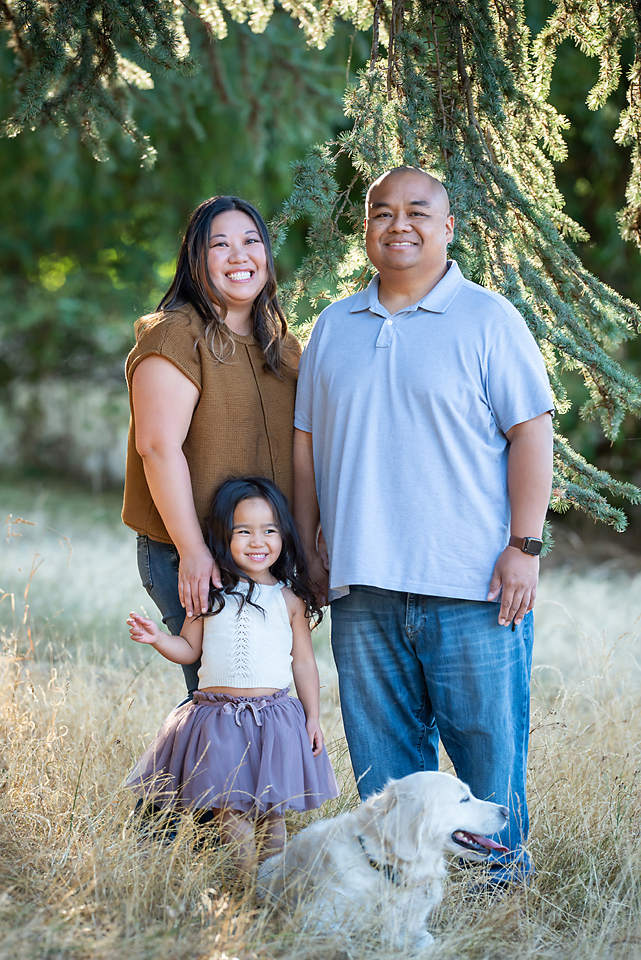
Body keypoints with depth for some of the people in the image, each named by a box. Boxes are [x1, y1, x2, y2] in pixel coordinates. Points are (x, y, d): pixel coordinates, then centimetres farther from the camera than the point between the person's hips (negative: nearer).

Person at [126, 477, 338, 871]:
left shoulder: (289, 599, 3)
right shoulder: (211, 593, 4)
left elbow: (304, 663, 8)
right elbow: (189, 649, 11)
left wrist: (313, 717, 5)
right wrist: (156, 638, -7)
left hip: (273, 714, -1)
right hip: (216, 714, 1)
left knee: (271, 812, 1)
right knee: (228, 810, 2)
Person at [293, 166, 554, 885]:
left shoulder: (487, 319, 1)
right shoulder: (334, 327, 14)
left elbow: (530, 434, -3)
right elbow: (306, 444, 18)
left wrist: (524, 545, -10)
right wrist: (309, 552, 12)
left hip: (472, 586, -4)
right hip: (362, 587, 4)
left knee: (487, 744, 1)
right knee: (381, 755, 8)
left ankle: (501, 874, 16)